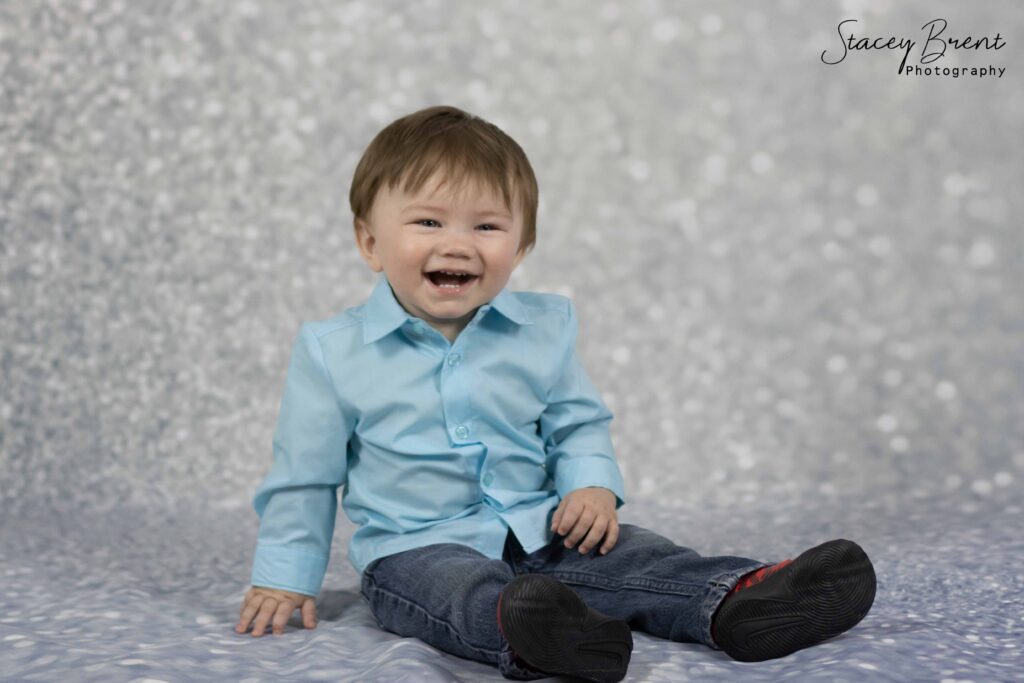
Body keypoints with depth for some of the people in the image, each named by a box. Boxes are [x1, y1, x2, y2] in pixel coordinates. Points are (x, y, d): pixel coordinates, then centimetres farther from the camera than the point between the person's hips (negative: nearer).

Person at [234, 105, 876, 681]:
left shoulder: (545, 329, 4)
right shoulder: (332, 350, -3)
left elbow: (579, 426, 15)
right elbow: (304, 478, 5)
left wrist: (592, 486, -6)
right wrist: (286, 579, 4)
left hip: (539, 530, 4)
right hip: (416, 546, -4)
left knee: (637, 557, -18)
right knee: (462, 588, -36)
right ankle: (519, 630, -62)